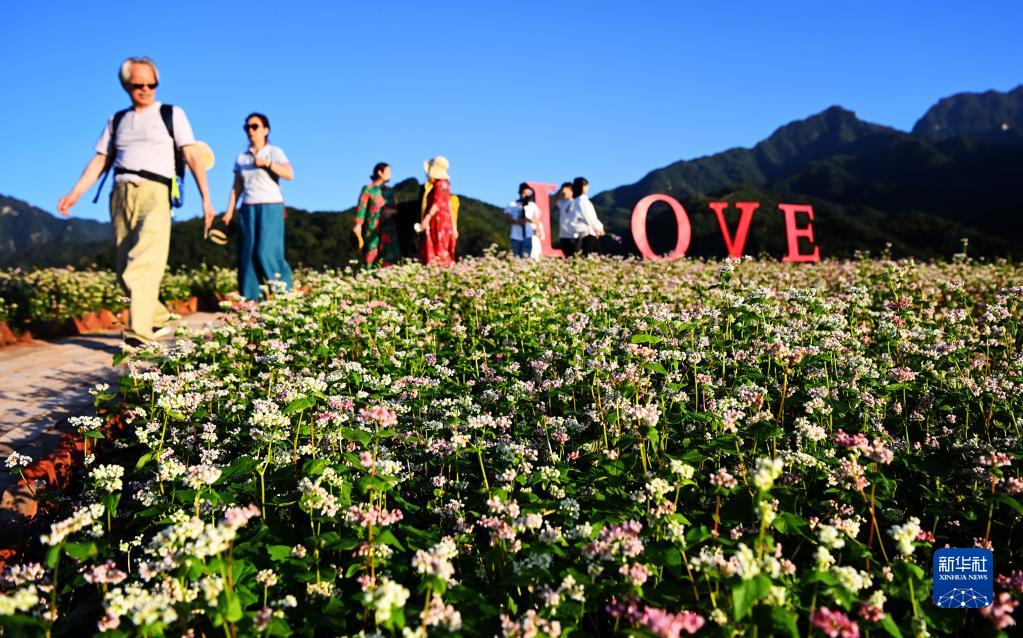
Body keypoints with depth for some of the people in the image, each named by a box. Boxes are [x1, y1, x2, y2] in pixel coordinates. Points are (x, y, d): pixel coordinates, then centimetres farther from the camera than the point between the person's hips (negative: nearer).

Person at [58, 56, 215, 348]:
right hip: (121, 193, 5)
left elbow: (193, 157, 2)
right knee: (125, 271, 3)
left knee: (144, 265, -20)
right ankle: (159, 319, 19)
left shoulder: (172, 114, 12)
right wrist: (74, 194, 8)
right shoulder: (117, 120, 23)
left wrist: (206, 198, -9)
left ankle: (139, 335, -25)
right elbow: (100, 161, 19)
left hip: (155, 192, -5)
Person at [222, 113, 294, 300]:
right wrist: (230, 211, 6)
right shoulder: (241, 157, 15)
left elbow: (289, 174, -13)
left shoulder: (275, 152, 2)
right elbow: (237, 187, 14)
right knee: (247, 254, -3)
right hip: (248, 209, 4)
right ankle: (249, 300, -1)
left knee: (267, 252, -15)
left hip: (270, 208, -4)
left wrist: (267, 163, -20)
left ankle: (285, 292, -2)